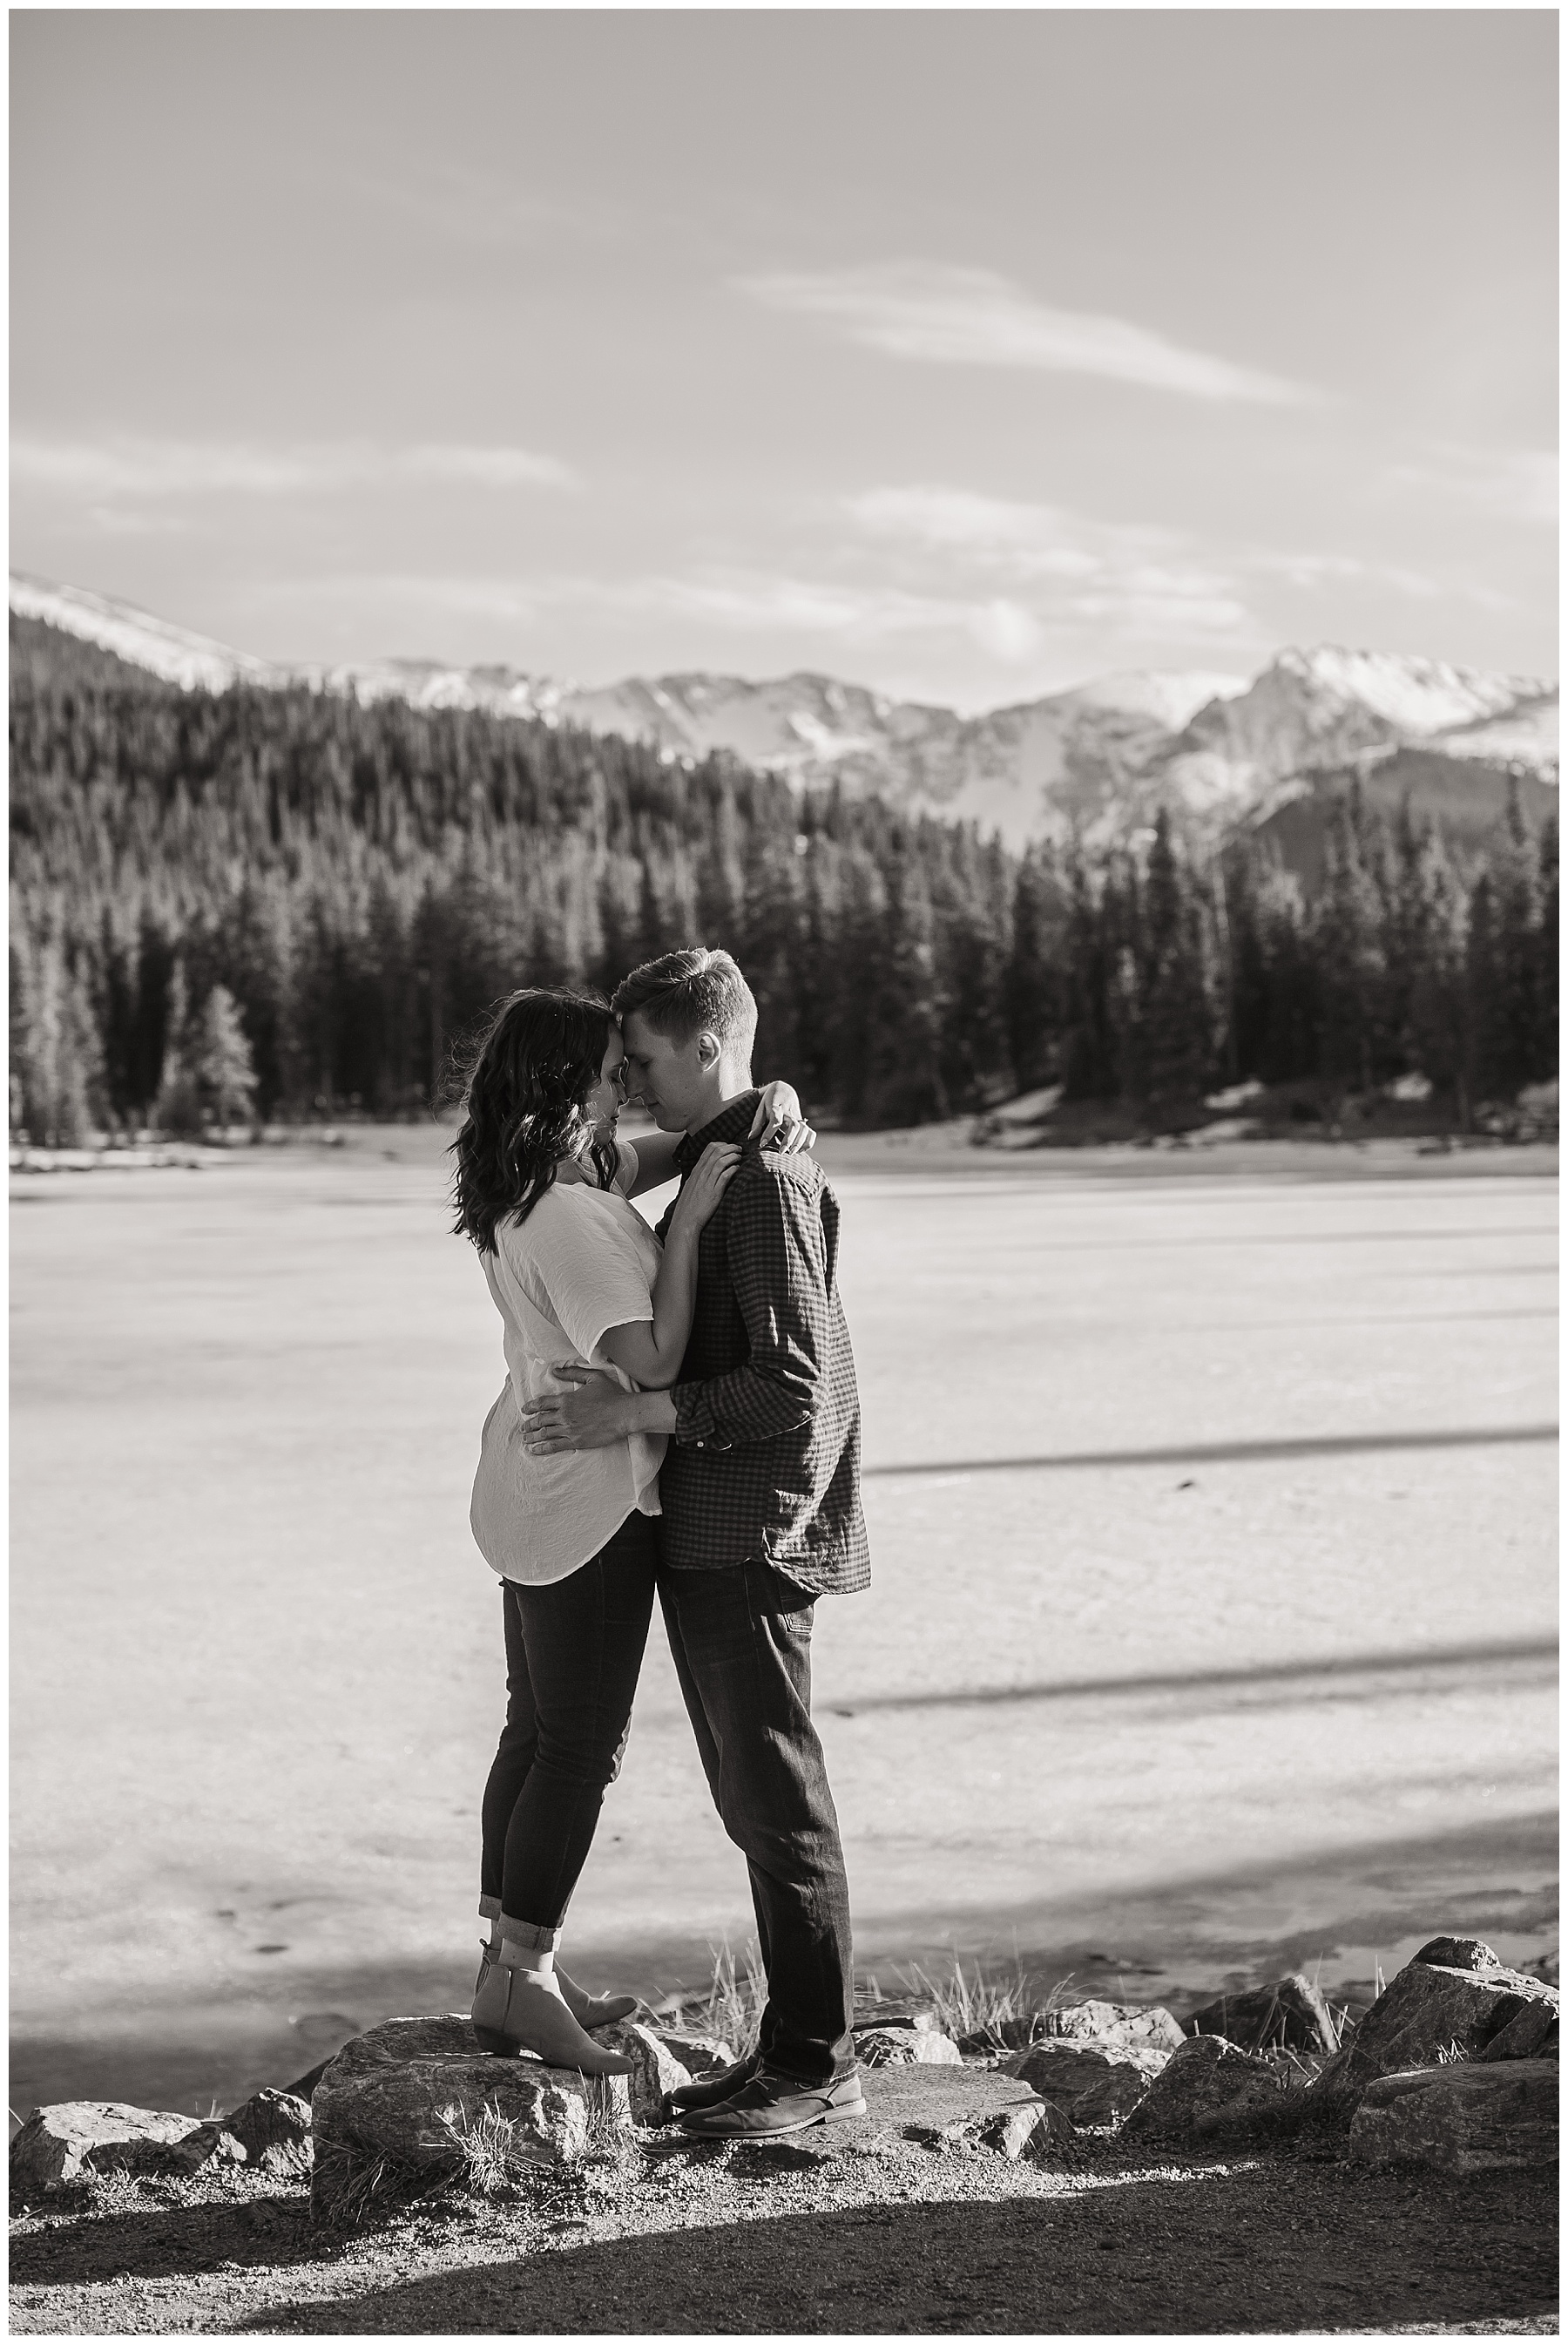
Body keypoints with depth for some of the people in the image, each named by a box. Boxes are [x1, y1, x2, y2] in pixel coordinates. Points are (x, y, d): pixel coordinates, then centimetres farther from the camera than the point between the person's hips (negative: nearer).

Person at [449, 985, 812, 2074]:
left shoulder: (550, 1183, 5)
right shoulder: (574, 1217, -24)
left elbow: (682, 1143, 14)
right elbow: (652, 1360, -27)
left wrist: (771, 1104, -5)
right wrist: (689, 1219, -25)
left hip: (535, 1494, 10)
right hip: (588, 1503, -10)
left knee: (538, 1734, 17)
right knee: (581, 1748, 1)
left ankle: (514, 1963, 28)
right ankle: (522, 1980, 10)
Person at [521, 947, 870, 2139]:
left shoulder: (768, 1180, -16)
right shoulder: (712, 1167, 15)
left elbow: (793, 1385, -21)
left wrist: (633, 1413, -19)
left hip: (750, 1539, -10)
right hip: (706, 1536, 10)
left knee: (780, 1804, -2)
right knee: (755, 1803, 13)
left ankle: (820, 2067, 7)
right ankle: (794, 2049, 22)